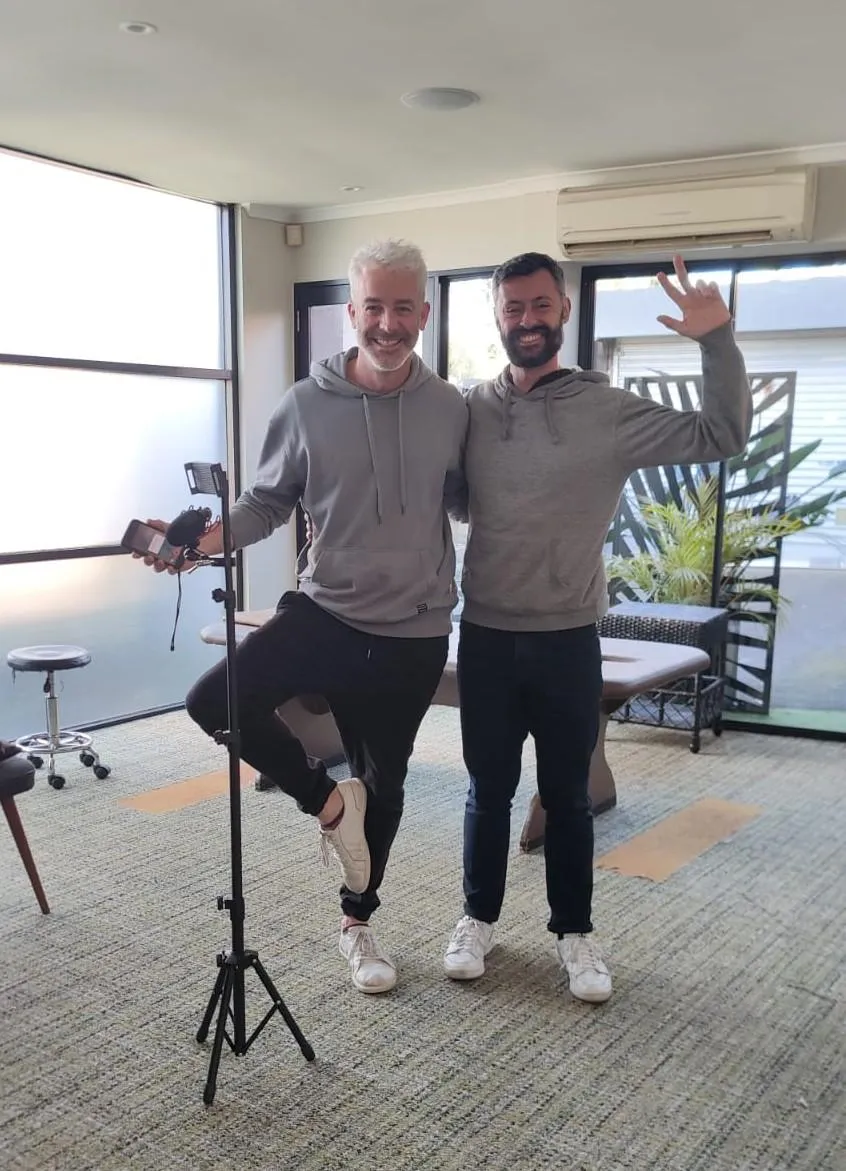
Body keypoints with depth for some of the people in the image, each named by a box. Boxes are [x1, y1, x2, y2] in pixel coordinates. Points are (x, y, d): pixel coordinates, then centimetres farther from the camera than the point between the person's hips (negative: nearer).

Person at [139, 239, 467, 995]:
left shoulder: (451, 409, -3)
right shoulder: (306, 406, -7)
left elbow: (472, 499, 10)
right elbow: (268, 502, 1)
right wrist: (211, 536, -17)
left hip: (415, 634, 1)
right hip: (324, 611, -1)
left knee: (384, 781, 13)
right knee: (215, 699, -24)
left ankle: (357, 921, 38)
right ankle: (327, 800, 2)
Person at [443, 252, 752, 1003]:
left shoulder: (609, 412, -5)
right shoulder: (469, 410, 1)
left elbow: (721, 438, -9)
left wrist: (717, 341, -19)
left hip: (568, 640, -1)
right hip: (486, 638, 1)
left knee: (567, 796, 12)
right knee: (489, 790, 14)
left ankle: (574, 932, 29)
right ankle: (479, 919, 31)